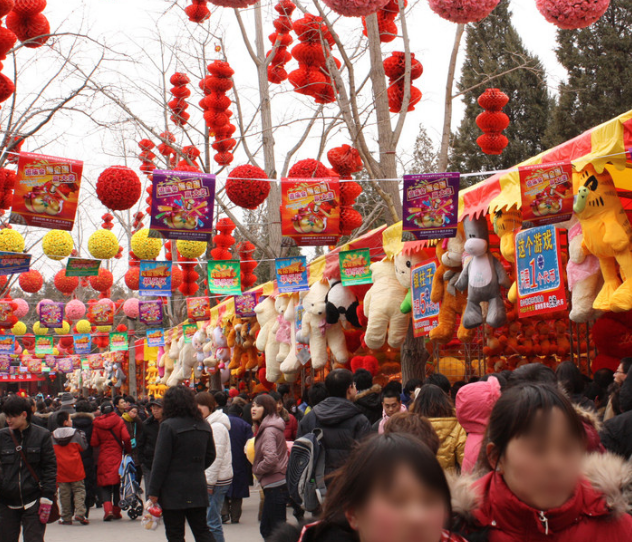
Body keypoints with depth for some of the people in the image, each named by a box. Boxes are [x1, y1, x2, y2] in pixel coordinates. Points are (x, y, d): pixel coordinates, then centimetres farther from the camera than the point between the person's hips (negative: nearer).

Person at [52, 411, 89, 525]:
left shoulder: (53, 436, 2)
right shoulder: (76, 434, -7)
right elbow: (83, 447, 0)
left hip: (60, 468, 3)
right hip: (75, 468, -3)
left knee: (64, 493, 7)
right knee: (79, 490, 4)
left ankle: (66, 517, 9)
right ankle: (79, 513, -11)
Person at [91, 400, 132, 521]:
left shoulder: (96, 423, -2)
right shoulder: (119, 421, -4)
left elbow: (94, 443, -2)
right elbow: (126, 438, -12)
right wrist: (128, 450, 3)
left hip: (103, 457, -1)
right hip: (117, 456, 1)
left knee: (105, 485, 3)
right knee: (117, 484, 12)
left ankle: (108, 509, -16)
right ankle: (116, 511, 16)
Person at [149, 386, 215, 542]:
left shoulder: (168, 426, -12)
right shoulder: (203, 425, 7)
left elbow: (161, 461, -13)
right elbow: (210, 455, 15)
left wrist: (154, 491, -9)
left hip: (173, 491, -5)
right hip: (198, 489, 6)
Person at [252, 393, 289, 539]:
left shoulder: (269, 430, -17)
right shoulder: (265, 427, 14)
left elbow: (271, 459, -29)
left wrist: (257, 469, -11)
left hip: (275, 487, -10)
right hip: (274, 485, 10)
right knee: (266, 529, 17)